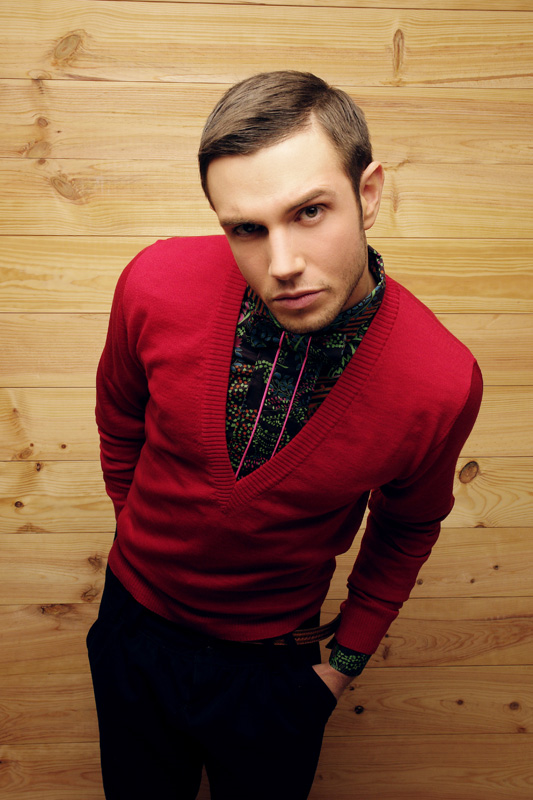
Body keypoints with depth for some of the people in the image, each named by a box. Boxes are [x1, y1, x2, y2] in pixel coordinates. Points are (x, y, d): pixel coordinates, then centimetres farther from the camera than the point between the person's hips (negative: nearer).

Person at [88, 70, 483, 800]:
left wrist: (348, 655, 1)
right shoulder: (158, 283, -25)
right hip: (138, 625, 2)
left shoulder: (442, 384, -28)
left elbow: (406, 526, -5)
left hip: (275, 663, -1)